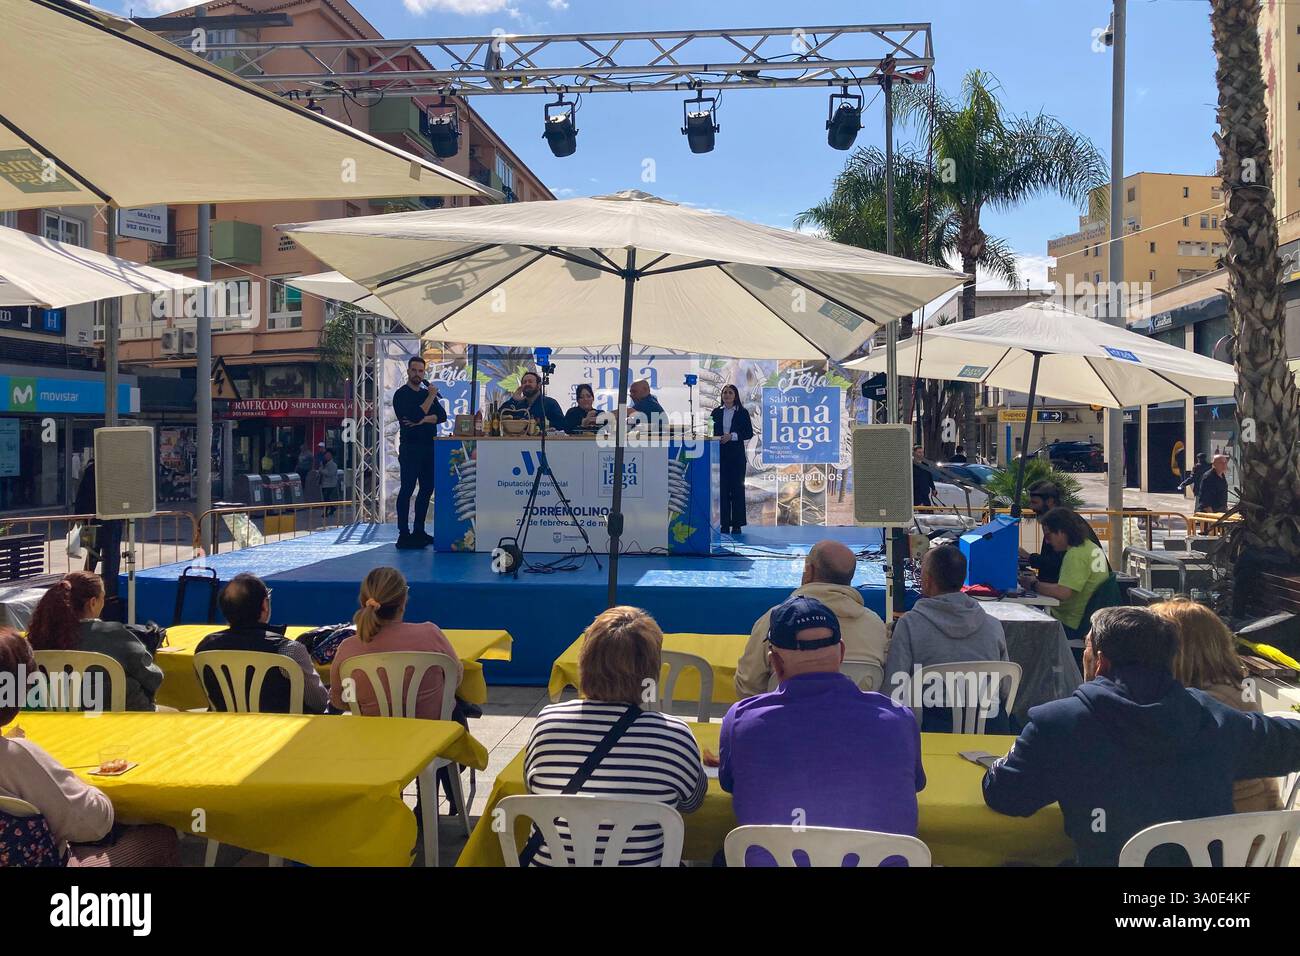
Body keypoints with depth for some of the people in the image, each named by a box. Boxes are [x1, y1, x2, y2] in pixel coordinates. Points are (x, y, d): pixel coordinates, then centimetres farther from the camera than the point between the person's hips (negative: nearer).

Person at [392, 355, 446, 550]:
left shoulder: (428, 393, 17)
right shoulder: (401, 394, -4)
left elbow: (442, 416, 3)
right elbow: (416, 415, -19)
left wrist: (423, 420, -13)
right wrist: (431, 396, -12)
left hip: (429, 447, 7)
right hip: (410, 448, -7)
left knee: (427, 489, 10)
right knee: (407, 490, -8)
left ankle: (418, 531, 18)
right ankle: (404, 535, -9)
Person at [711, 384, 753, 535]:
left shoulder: (742, 412, 2)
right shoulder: (716, 412, 9)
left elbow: (749, 433, -2)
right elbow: (712, 432, 10)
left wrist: (732, 436, -13)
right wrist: (717, 438, -9)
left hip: (737, 455, -2)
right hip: (720, 454, 2)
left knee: (737, 487, -1)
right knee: (722, 488, 1)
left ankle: (737, 525, 3)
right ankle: (725, 524, 7)